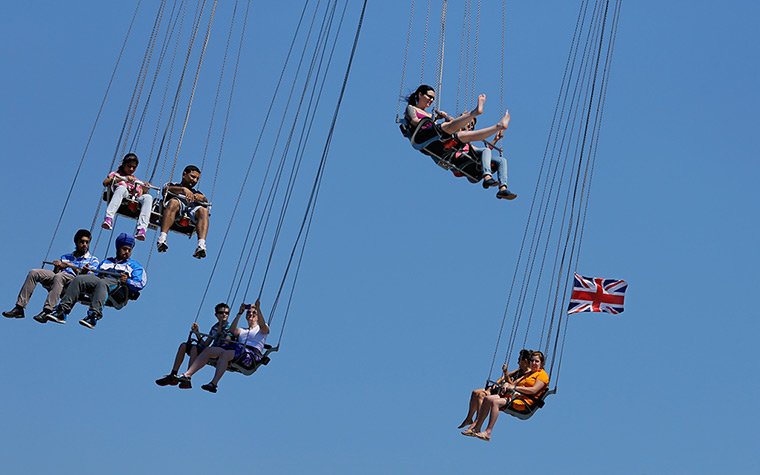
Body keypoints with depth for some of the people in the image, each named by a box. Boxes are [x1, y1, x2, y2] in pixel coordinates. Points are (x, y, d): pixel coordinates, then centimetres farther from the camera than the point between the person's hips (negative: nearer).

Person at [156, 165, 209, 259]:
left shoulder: (196, 193, 39)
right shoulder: (172, 185, 32)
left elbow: (205, 203, 17)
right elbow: (166, 189, 5)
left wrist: (201, 198, -9)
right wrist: (183, 189, -14)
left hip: (191, 211, 2)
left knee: (203, 210, -32)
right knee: (174, 202, -37)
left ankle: (201, 245, -55)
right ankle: (162, 239, -52)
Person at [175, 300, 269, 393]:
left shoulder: (262, 329, 21)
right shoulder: (242, 331, 35)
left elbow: (263, 326, -6)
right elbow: (233, 331, 11)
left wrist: (258, 310, -15)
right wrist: (240, 313, 7)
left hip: (251, 353, -6)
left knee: (224, 354, -35)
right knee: (208, 350, -14)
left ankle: (213, 384, -48)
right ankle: (187, 375, -25)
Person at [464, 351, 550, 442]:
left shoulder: (542, 374, 2)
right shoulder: (529, 374, 31)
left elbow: (534, 390, -13)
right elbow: (517, 383, 26)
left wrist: (515, 387, -12)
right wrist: (508, 385, 2)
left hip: (525, 400, -9)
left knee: (495, 402, -28)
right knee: (488, 399, -10)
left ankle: (488, 432, -32)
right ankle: (476, 428, -12)